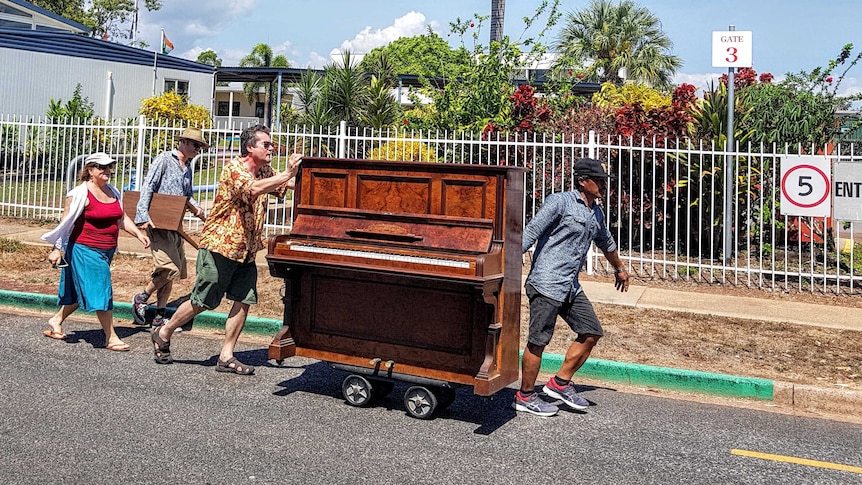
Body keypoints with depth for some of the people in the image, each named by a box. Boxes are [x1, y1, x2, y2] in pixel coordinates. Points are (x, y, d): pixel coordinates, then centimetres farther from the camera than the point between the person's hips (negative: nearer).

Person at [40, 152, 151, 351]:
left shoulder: (113, 192, 10)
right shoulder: (80, 193, -11)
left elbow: (122, 218, 18)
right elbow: (66, 222, -11)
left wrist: (138, 233, 6)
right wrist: (57, 249, -12)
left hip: (106, 251, 8)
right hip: (85, 250, -8)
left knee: (81, 292, 17)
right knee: (100, 291, -6)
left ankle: (56, 321, 37)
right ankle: (111, 338, 2)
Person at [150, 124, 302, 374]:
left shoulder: (266, 172, 12)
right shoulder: (234, 168, -15)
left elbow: (291, 184, 9)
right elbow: (255, 188, -33)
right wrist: (288, 173, -37)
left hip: (246, 250, 8)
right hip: (221, 244, -8)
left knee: (244, 301, 3)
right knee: (202, 302, 0)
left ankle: (226, 356, 10)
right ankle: (163, 333, 22)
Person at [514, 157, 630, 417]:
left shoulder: (596, 213, 17)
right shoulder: (559, 201, -8)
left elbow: (606, 242, 35)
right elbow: (531, 233, -15)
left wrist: (620, 269, 48)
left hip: (571, 286, 9)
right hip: (546, 283, -9)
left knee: (592, 332, 7)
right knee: (538, 340, -3)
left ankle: (560, 383, 18)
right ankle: (525, 397, 11)